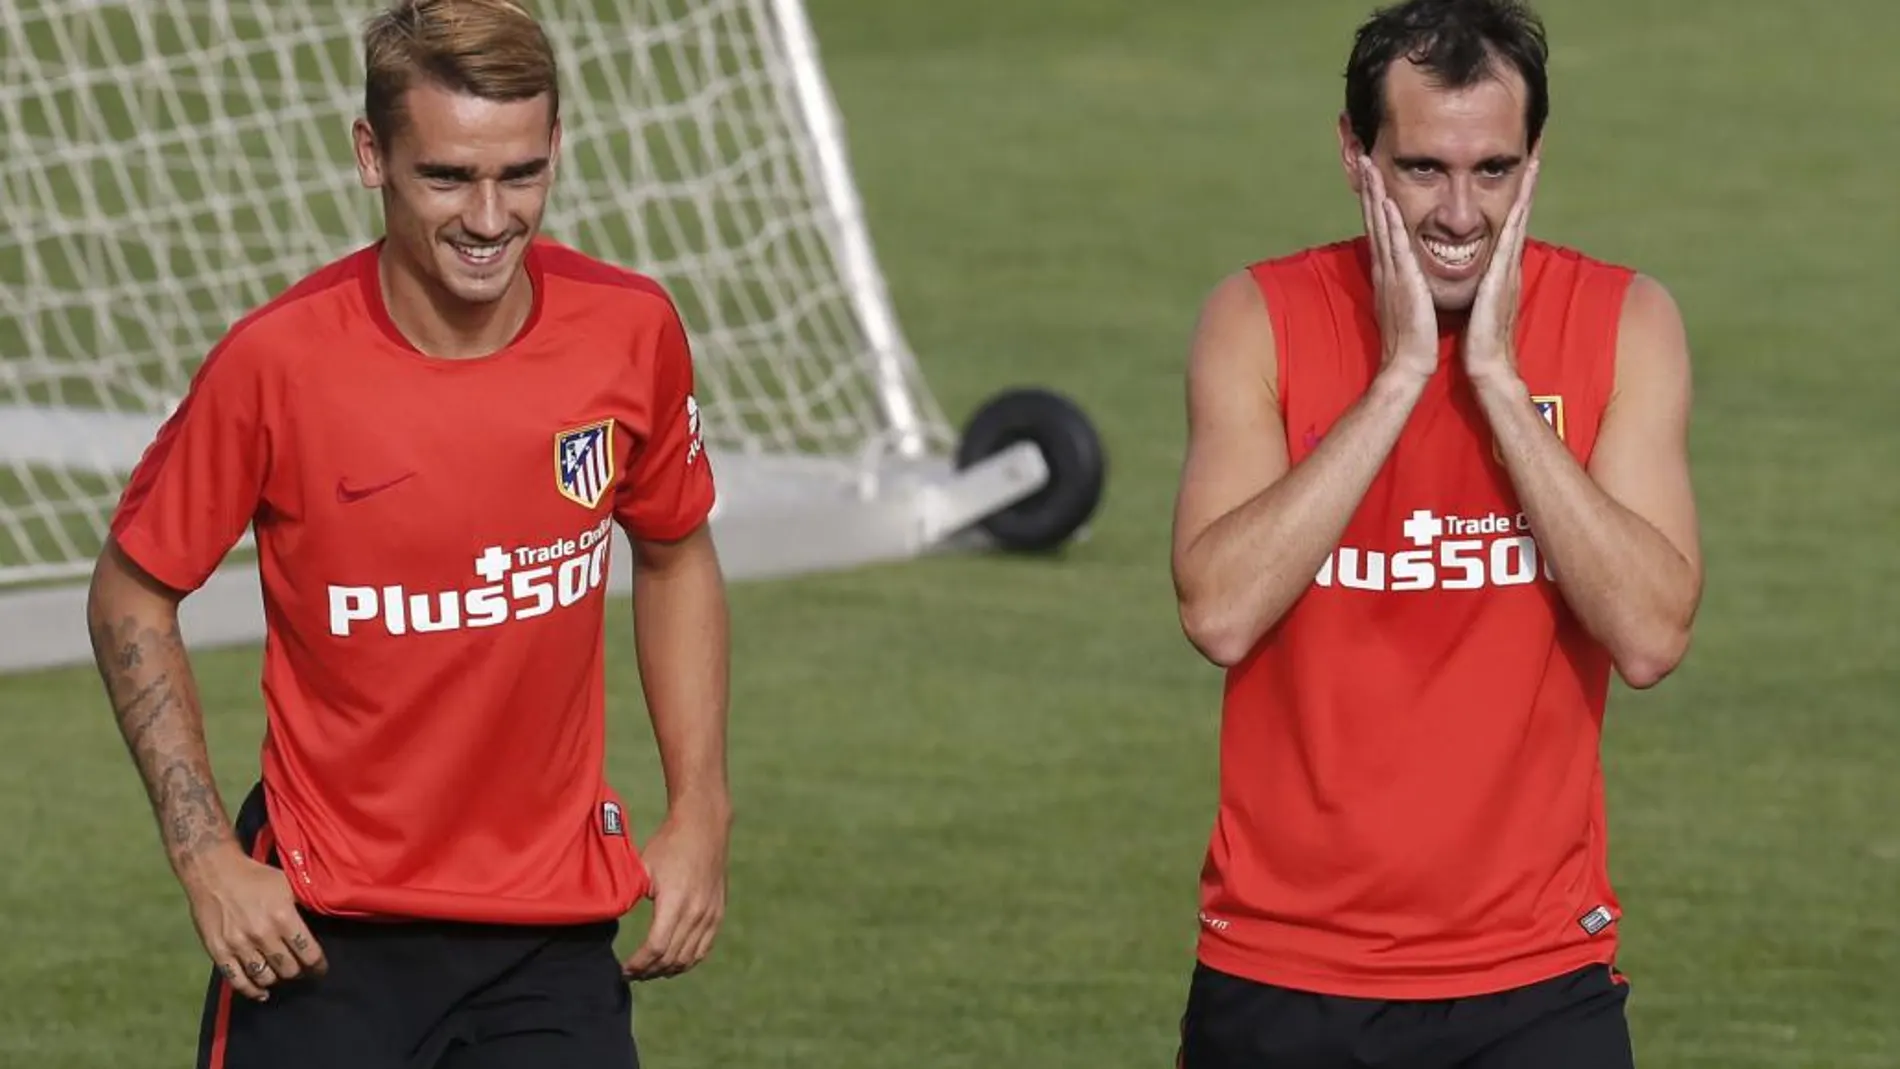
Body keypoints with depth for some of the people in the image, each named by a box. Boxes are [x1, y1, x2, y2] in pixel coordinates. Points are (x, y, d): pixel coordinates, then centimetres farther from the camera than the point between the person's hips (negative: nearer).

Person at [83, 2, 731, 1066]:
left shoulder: (632, 331, -5)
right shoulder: (277, 361, -14)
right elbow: (132, 594, -2)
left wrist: (700, 815, 6)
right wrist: (206, 857, -9)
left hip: (557, 927, 2)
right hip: (320, 935, -2)